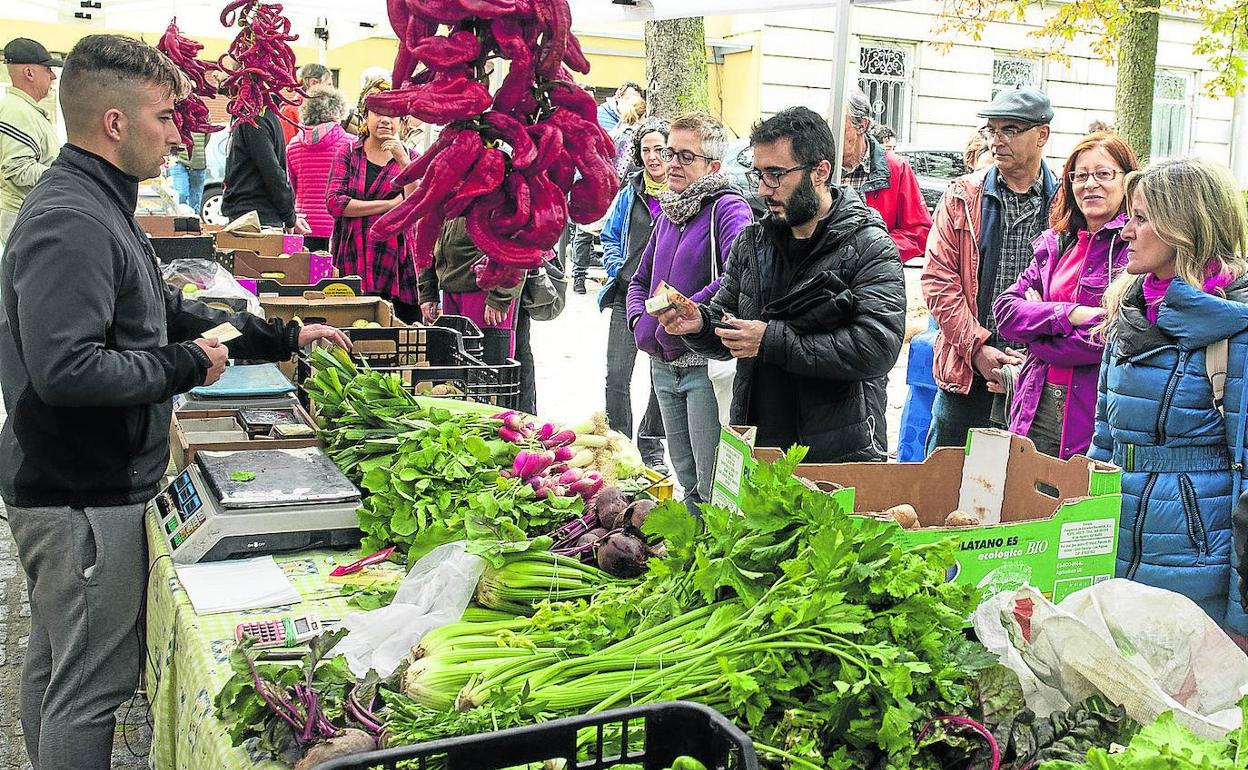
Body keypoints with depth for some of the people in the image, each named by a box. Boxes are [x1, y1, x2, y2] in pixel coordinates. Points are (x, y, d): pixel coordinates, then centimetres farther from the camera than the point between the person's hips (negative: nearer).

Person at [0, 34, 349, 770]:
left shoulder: (99, 206, 13)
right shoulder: (69, 223, -22)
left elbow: (168, 313, 20)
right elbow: (65, 371, -31)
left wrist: (283, 336, 18)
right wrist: (188, 366, -19)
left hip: (71, 487, 11)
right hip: (84, 497, -11)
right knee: (93, 682, 0)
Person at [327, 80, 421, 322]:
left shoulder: (409, 159, 10)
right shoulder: (348, 154, 9)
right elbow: (334, 202, -5)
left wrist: (403, 161, -13)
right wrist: (390, 205, -7)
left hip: (395, 262, 0)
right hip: (350, 261, 0)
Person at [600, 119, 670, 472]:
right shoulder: (630, 191, 10)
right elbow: (610, 236, 19)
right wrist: (618, 268, 3)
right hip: (627, 294, 3)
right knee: (616, 375, -2)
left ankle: (650, 447, 26)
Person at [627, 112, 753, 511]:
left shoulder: (728, 208, -12)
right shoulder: (669, 211, 13)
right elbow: (641, 279, 21)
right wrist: (640, 321, 0)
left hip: (707, 365, -8)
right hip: (664, 366, 8)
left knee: (713, 491, -4)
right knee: (687, 482, 19)